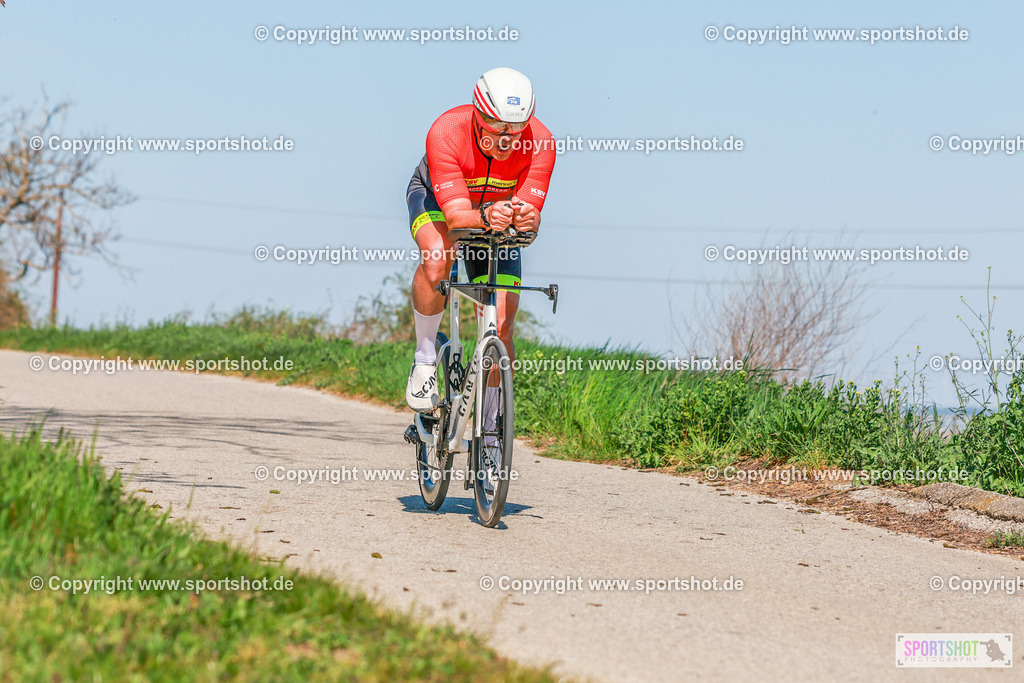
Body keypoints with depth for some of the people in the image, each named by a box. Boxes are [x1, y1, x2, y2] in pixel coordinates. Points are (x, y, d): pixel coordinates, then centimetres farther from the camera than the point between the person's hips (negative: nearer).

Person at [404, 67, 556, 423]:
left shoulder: (539, 141, -32)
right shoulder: (446, 132, -38)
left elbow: (531, 211, -36)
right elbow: (456, 215, -43)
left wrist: (527, 218, -59)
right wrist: (485, 217, -64)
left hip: (498, 216, 2)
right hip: (435, 197, -2)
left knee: (501, 329, -8)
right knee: (437, 259, -38)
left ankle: (491, 421, 15)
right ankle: (425, 360, -16)